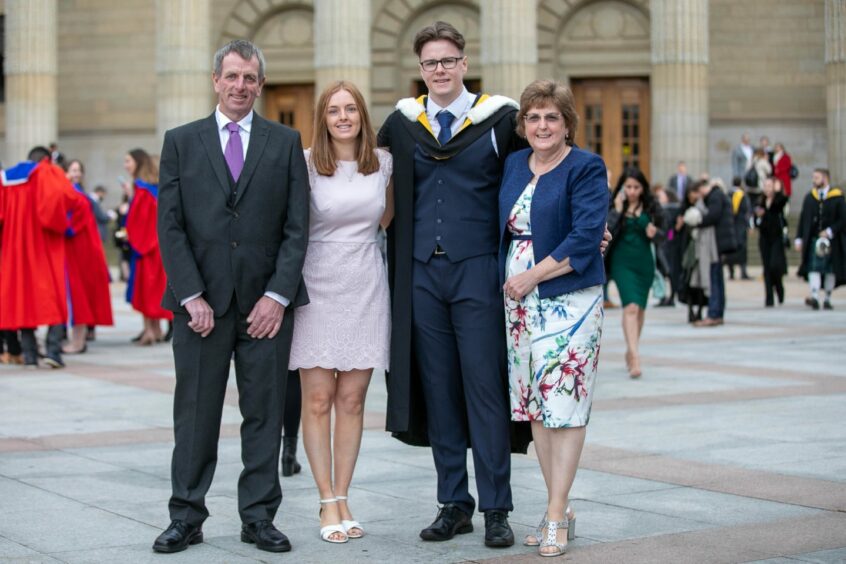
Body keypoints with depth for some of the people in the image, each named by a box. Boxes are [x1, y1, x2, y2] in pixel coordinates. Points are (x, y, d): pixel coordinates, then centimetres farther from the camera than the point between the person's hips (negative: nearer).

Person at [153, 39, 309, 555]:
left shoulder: (286, 142, 8)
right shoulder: (181, 142, 7)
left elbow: (297, 227, 2)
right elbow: (170, 226, 2)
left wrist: (277, 295, -7)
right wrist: (192, 296, -7)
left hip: (267, 303, 0)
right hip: (201, 302, 0)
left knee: (265, 413, 5)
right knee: (195, 414, 4)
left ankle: (259, 517, 13)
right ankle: (187, 517, 12)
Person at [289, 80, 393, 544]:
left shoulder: (383, 163, 6)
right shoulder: (305, 164, -4)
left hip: (365, 288, 3)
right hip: (317, 287, -3)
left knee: (352, 400, 5)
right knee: (318, 399, -2)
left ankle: (343, 499, 13)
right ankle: (328, 503, 6)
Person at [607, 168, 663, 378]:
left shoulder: (651, 207, 3)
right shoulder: (614, 206, -4)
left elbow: (662, 235, 7)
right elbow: (607, 232, -15)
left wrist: (654, 233, -14)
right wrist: (618, 210, -18)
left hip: (644, 261, 4)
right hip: (622, 261, -4)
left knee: (641, 308, 12)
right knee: (631, 306, -17)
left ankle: (630, 351, 30)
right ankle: (634, 356, -24)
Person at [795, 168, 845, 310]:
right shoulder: (809, 197, 8)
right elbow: (803, 219, 9)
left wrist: (830, 231, -14)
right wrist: (799, 239, 3)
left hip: (831, 240, -2)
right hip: (813, 240, 2)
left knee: (830, 271, 5)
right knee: (813, 268, -12)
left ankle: (827, 300, 14)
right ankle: (815, 298, -21)